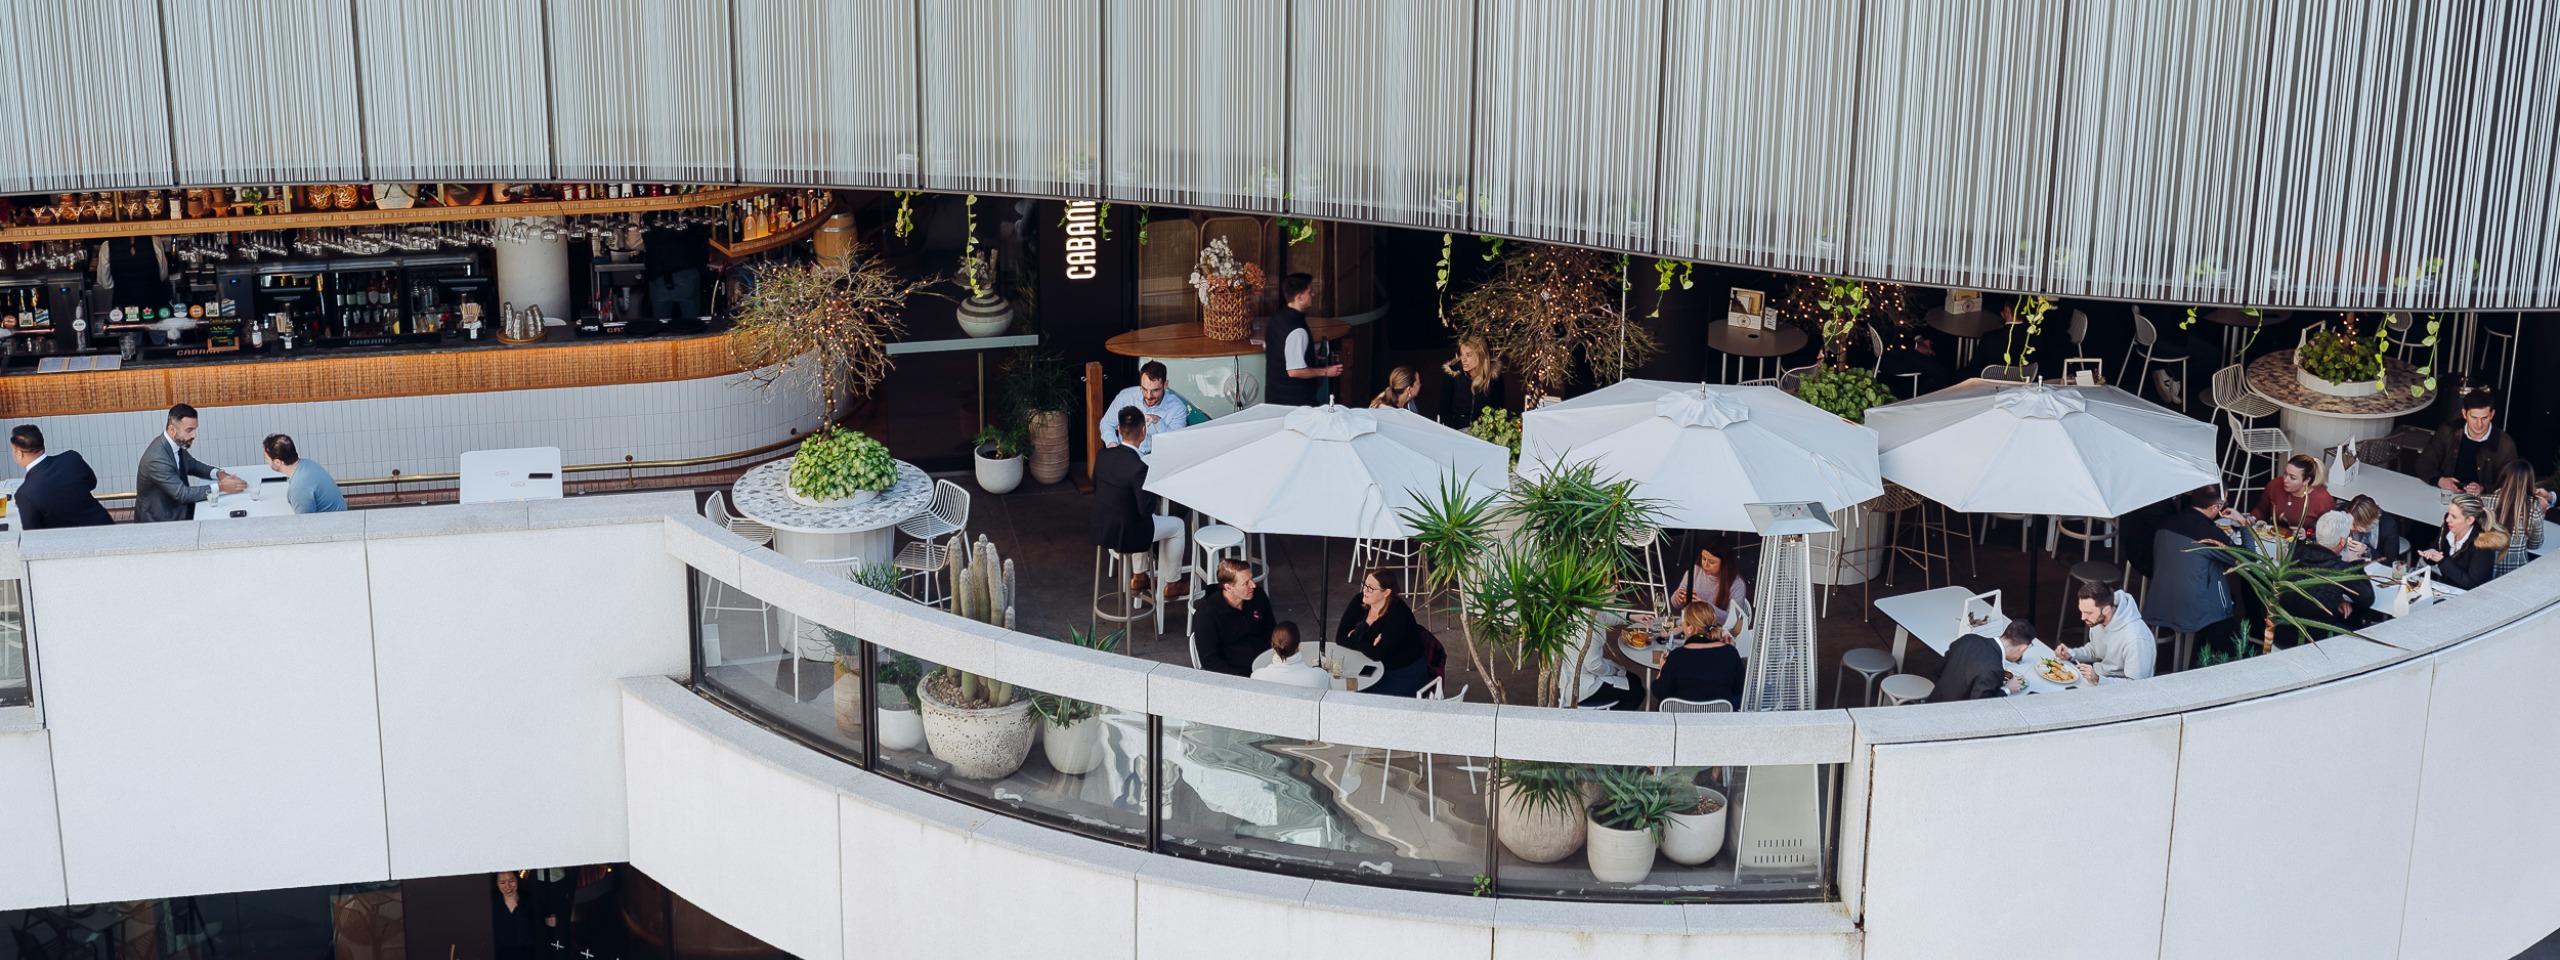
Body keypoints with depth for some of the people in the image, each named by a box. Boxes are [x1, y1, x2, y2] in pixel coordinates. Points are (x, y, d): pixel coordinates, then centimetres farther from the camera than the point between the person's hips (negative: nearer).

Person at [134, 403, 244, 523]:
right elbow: (182, 493, -26)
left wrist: (218, 473, -3)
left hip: (175, 511, 7)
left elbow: (194, 465, 15)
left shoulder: (176, 444, -3)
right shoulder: (157, 459, -27)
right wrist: (220, 487, -24)